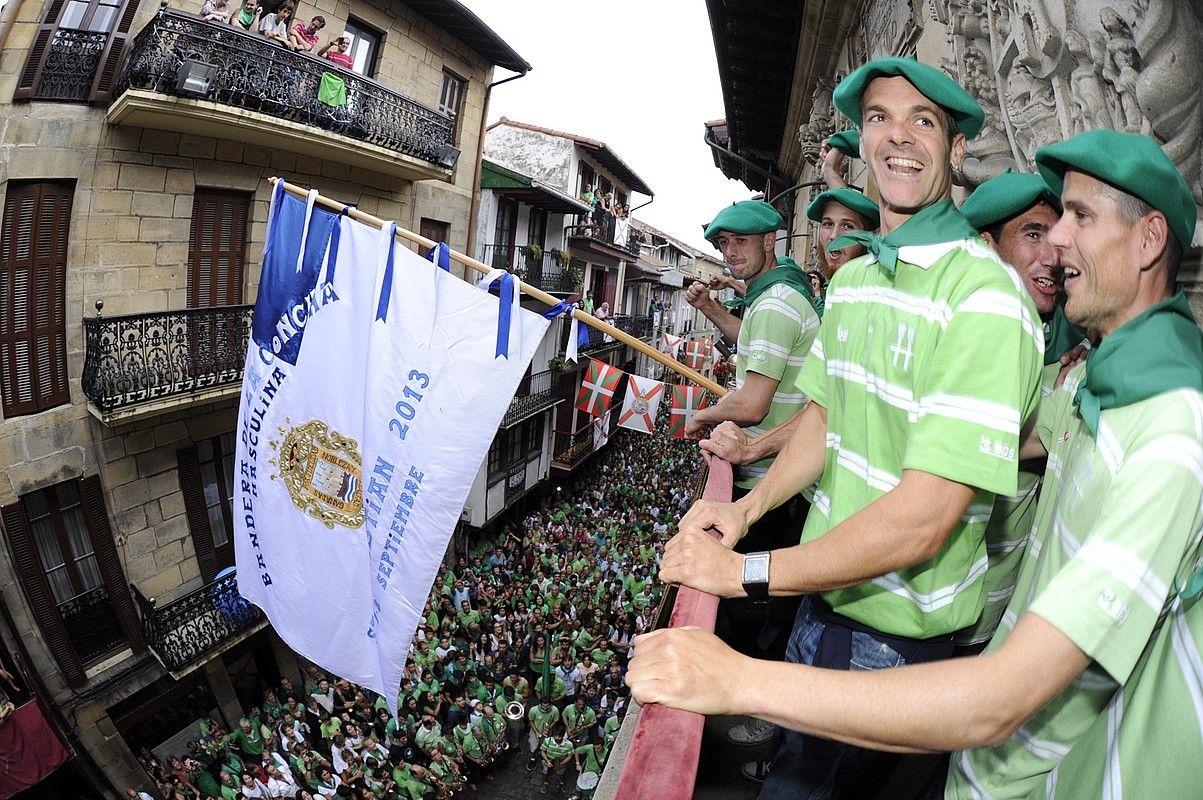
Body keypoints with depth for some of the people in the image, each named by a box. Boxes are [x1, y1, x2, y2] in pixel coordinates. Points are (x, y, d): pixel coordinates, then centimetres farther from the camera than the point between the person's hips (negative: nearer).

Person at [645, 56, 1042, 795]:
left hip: (896, 630, -7)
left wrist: (746, 572, -24)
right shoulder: (851, 276, 5)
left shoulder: (984, 293, -22)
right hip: (829, 587, 7)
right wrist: (747, 507, -5)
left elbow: (923, 517, -27)